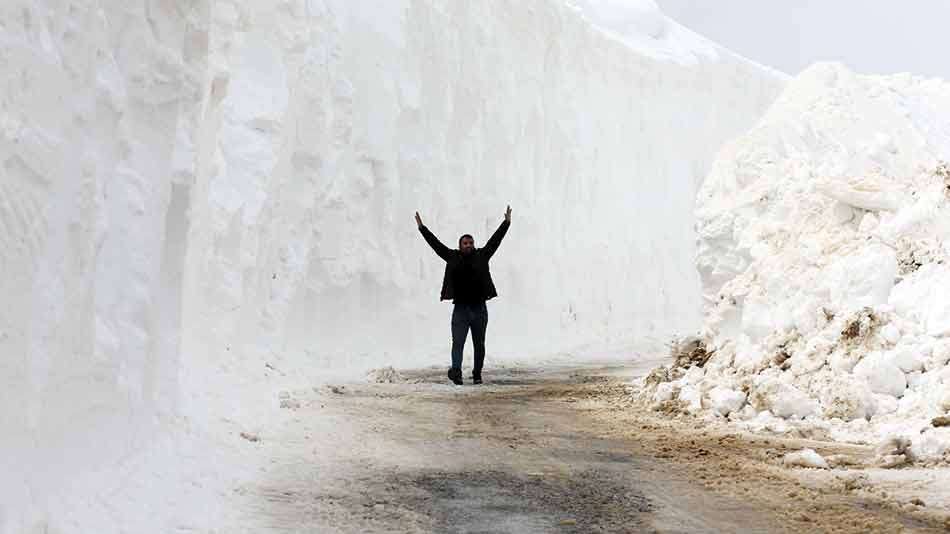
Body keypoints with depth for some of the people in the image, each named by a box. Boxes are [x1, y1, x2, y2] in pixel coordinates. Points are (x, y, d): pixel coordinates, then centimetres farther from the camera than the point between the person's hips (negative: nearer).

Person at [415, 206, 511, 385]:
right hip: (460, 309, -1)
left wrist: (506, 222, 4)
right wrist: (422, 227, 9)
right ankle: (456, 371, -25)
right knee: (457, 342, -12)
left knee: (479, 344, 10)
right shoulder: (453, 257, 4)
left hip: (479, 309, 1)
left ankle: (477, 374, 21)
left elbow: (495, 240, 6)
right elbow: (435, 243, 8)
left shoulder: (481, 255, 5)